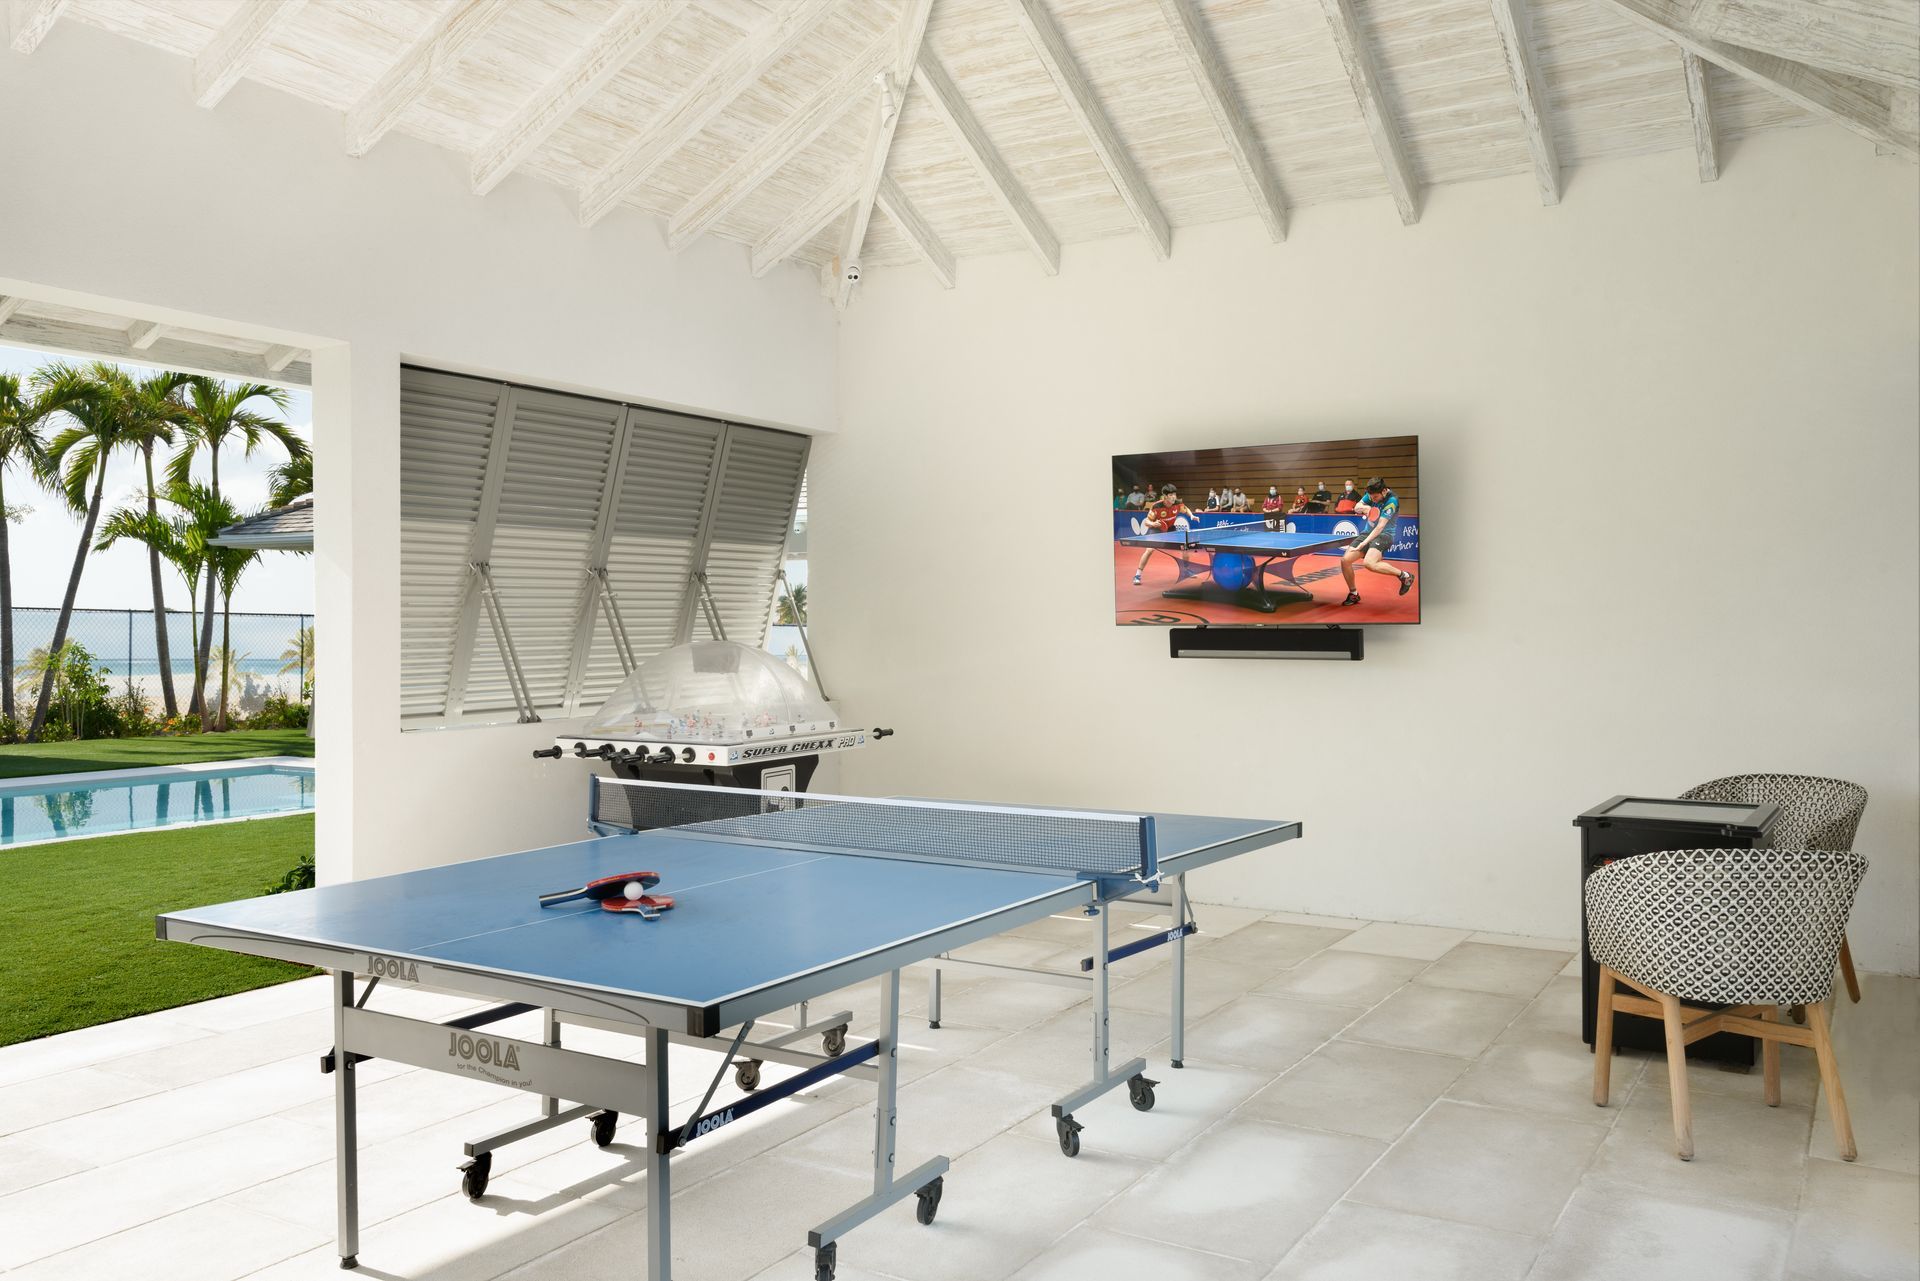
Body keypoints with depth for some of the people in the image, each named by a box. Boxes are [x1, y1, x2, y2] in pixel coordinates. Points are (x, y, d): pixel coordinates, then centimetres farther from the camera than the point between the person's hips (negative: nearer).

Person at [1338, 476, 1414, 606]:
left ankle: (1404, 576, -15)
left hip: (1384, 535, -7)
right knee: (1345, 560, -5)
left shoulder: (1392, 501, -21)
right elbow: (1356, 507, 8)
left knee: (1369, 563, -33)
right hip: (1368, 533, 7)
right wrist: (1364, 507, -16)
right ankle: (1353, 594, 14)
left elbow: (1380, 527, -23)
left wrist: (1364, 543, -27)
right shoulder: (1372, 493, -1)